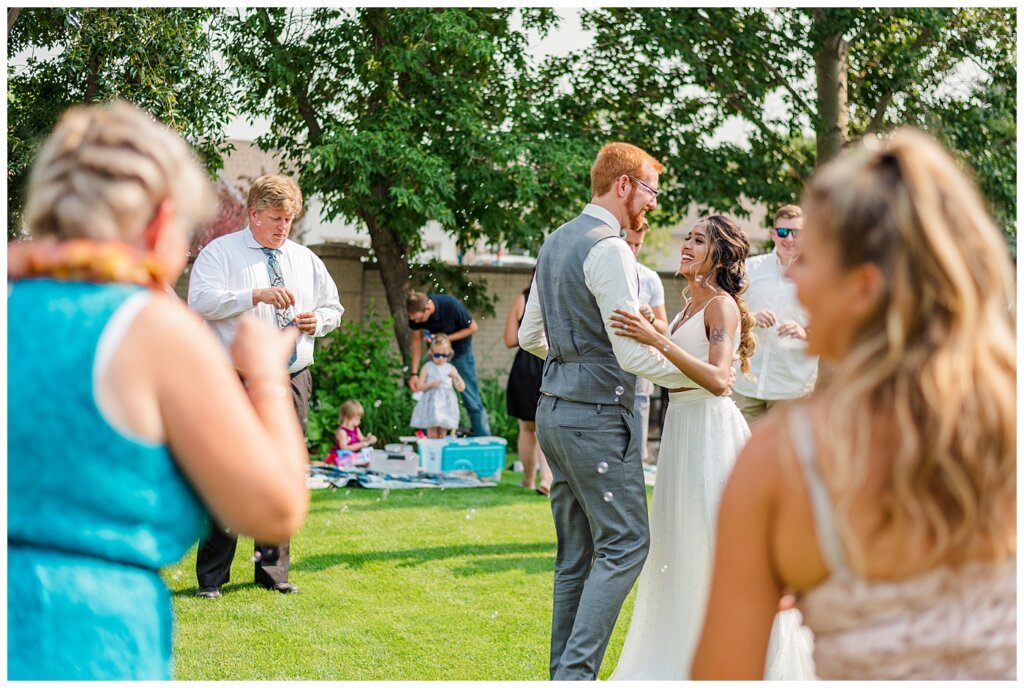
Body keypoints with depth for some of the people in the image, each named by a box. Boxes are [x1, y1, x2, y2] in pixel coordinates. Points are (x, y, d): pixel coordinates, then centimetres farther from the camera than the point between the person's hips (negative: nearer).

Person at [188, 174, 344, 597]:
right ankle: (211, 575, -1)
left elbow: (333, 307, 25)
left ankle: (272, 570, 17)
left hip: (292, 382, 5)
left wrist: (318, 321, 2)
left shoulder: (306, 260, 16)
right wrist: (257, 295, -24)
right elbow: (201, 301, -15)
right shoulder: (220, 253, 0)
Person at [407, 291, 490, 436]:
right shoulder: (415, 313, -23)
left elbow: (472, 327, -18)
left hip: (459, 346, -3)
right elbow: (417, 340, -9)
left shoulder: (451, 306, -34)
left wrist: (446, 339, -28)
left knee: (470, 395, -2)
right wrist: (414, 374, -13)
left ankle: (483, 439, 5)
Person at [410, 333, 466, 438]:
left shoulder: (450, 369, 4)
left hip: (446, 405, 2)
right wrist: (431, 385, -19)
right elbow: (420, 387, -2)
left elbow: (461, 388, 2)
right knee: (432, 435, -2)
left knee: (442, 435, 6)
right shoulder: (427, 367, 0)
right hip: (431, 404, -2)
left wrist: (457, 377, -17)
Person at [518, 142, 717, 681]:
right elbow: (634, 353, -19)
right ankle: (577, 671, -9)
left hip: (554, 410, 9)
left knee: (576, 552, 12)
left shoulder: (556, 242, 14)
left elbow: (529, 336, 21)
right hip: (596, 417, -9)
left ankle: (564, 674, 14)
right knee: (625, 543, -5)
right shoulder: (608, 250, -16)